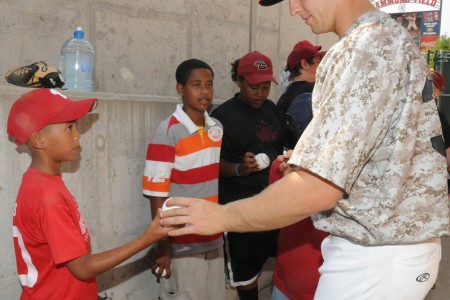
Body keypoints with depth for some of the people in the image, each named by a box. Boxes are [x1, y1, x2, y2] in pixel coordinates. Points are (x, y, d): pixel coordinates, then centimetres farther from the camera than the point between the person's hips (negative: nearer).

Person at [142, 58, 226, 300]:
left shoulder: (217, 128, 4)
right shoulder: (168, 132, -15)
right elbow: (157, 194, -15)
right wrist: (163, 247, -13)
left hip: (214, 241, 6)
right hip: (182, 246, -6)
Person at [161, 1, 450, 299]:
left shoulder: (363, 49, -21)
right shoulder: (393, 38, 10)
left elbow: (316, 190, -26)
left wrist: (222, 216, -14)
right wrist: (312, 161, 15)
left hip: (373, 256, -9)